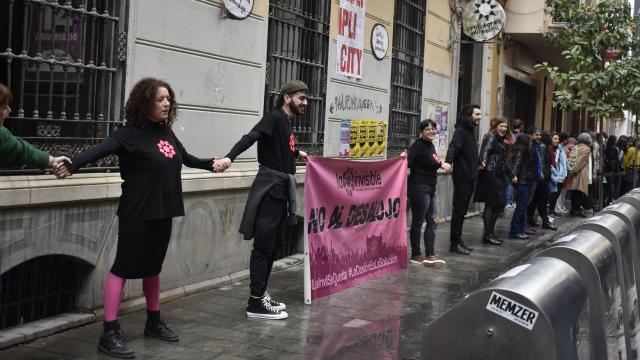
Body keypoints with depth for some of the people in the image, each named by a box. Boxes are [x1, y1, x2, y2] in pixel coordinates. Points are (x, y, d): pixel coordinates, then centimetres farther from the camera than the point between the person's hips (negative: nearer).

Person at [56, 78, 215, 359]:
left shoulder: (167, 132, 8)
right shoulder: (131, 133, -13)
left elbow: (186, 158, 27)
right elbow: (100, 149, -29)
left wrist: (211, 164, 43)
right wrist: (72, 165, -47)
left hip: (163, 212, 7)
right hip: (137, 214, -7)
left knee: (153, 266, 18)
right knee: (123, 267, -3)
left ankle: (153, 322, 33)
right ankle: (110, 333, 2)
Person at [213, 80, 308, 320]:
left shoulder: (287, 122, 15)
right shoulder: (274, 117, -11)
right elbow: (250, 138, -25)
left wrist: (296, 153, 43)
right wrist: (230, 157, -40)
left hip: (281, 190, 9)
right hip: (269, 188, -9)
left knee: (274, 245, 13)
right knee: (264, 246, -6)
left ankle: (261, 295, 22)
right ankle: (255, 303, -2)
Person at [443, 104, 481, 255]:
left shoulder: (470, 131, 17)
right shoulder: (461, 131, -12)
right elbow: (453, 147, -29)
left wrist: (477, 164, 41)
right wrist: (448, 161, -46)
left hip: (469, 178, 9)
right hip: (462, 177, -9)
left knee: (462, 211, 14)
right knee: (459, 210, -4)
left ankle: (458, 240, 21)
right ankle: (454, 243, 1)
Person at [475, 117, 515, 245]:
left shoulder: (501, 141, 21)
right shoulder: (491, 137, -6)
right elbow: (485, 150, -25)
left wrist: (511, 176, 35)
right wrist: (483, 162, -45)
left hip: (499, 176, 9)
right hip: (490, 174, -9)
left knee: (499, 204, 8)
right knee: (491, 205, -6)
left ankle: (490, 233, 16)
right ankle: (488, 235, 0)